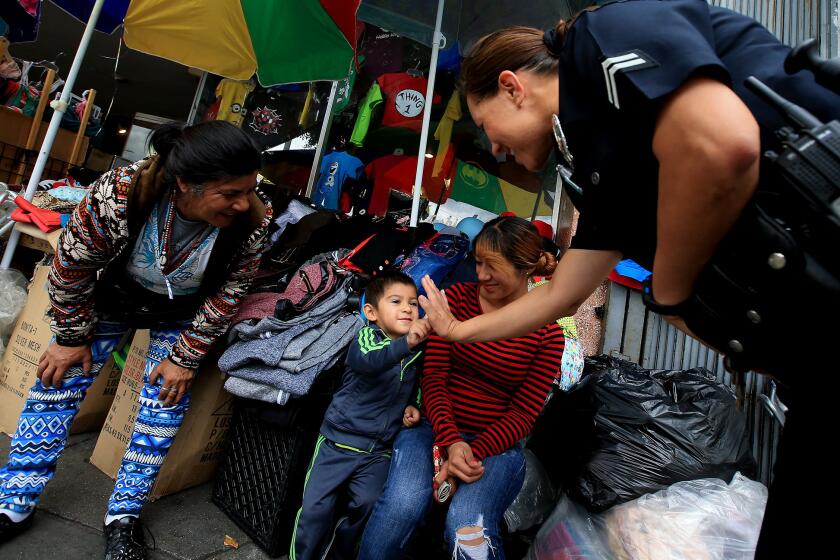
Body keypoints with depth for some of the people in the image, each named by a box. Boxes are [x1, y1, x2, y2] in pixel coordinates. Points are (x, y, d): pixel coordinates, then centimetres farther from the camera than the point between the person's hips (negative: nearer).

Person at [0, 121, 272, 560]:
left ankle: (123, 517, 17)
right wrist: (72, 337, -8)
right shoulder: (118, 195, -37)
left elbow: (227, 295, -17)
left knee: (165, 398, -3)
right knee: (59, 377, 2)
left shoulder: (252, 222, -33)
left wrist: (186, 356, -12)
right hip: (113, 296, 0)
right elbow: (71, 268, -19)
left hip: (181, 315, 0)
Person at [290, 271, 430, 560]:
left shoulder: (416, 351, 4)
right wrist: (405, 342, -53)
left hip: (379, 449, 4)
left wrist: (412, 407, 2)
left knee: (367, 505, -9)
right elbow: (369, 361, -37)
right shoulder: (367, 335, -12)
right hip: (339, 438, -3)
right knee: (316, 507, -4)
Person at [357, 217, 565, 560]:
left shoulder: (547, 333, -1)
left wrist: (474, 452, -17)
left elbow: (524, 413, -3)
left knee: (466, 525, -29)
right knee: (401, 506, -27)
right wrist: (452, 442, -17)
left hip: (496, 443, 0)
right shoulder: (457, 297, 0)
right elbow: (434, 376, -4)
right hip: (435, 426, 1)